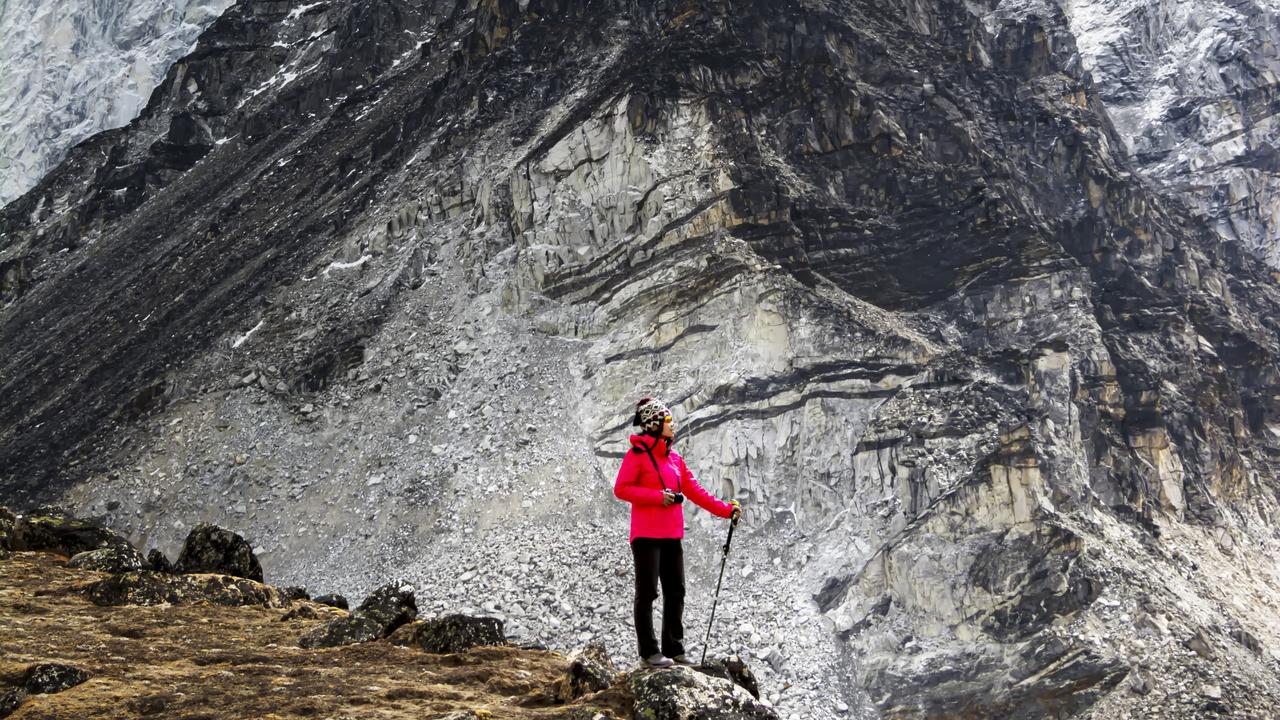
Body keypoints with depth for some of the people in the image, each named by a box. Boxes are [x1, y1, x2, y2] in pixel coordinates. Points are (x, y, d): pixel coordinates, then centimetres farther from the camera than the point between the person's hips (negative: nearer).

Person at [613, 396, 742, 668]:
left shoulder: (674, 458, 13)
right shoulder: (638, 454, -7)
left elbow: (694, 491, 13)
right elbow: (621, 489, -11)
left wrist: (725, 509, 6)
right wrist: (658, 496, -17)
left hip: (672, 535, 7)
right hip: (646, 535, -7)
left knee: (676, 592, 8)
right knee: (647, 592, -1)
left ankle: (674, 648, 17)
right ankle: (649, 651, 4)